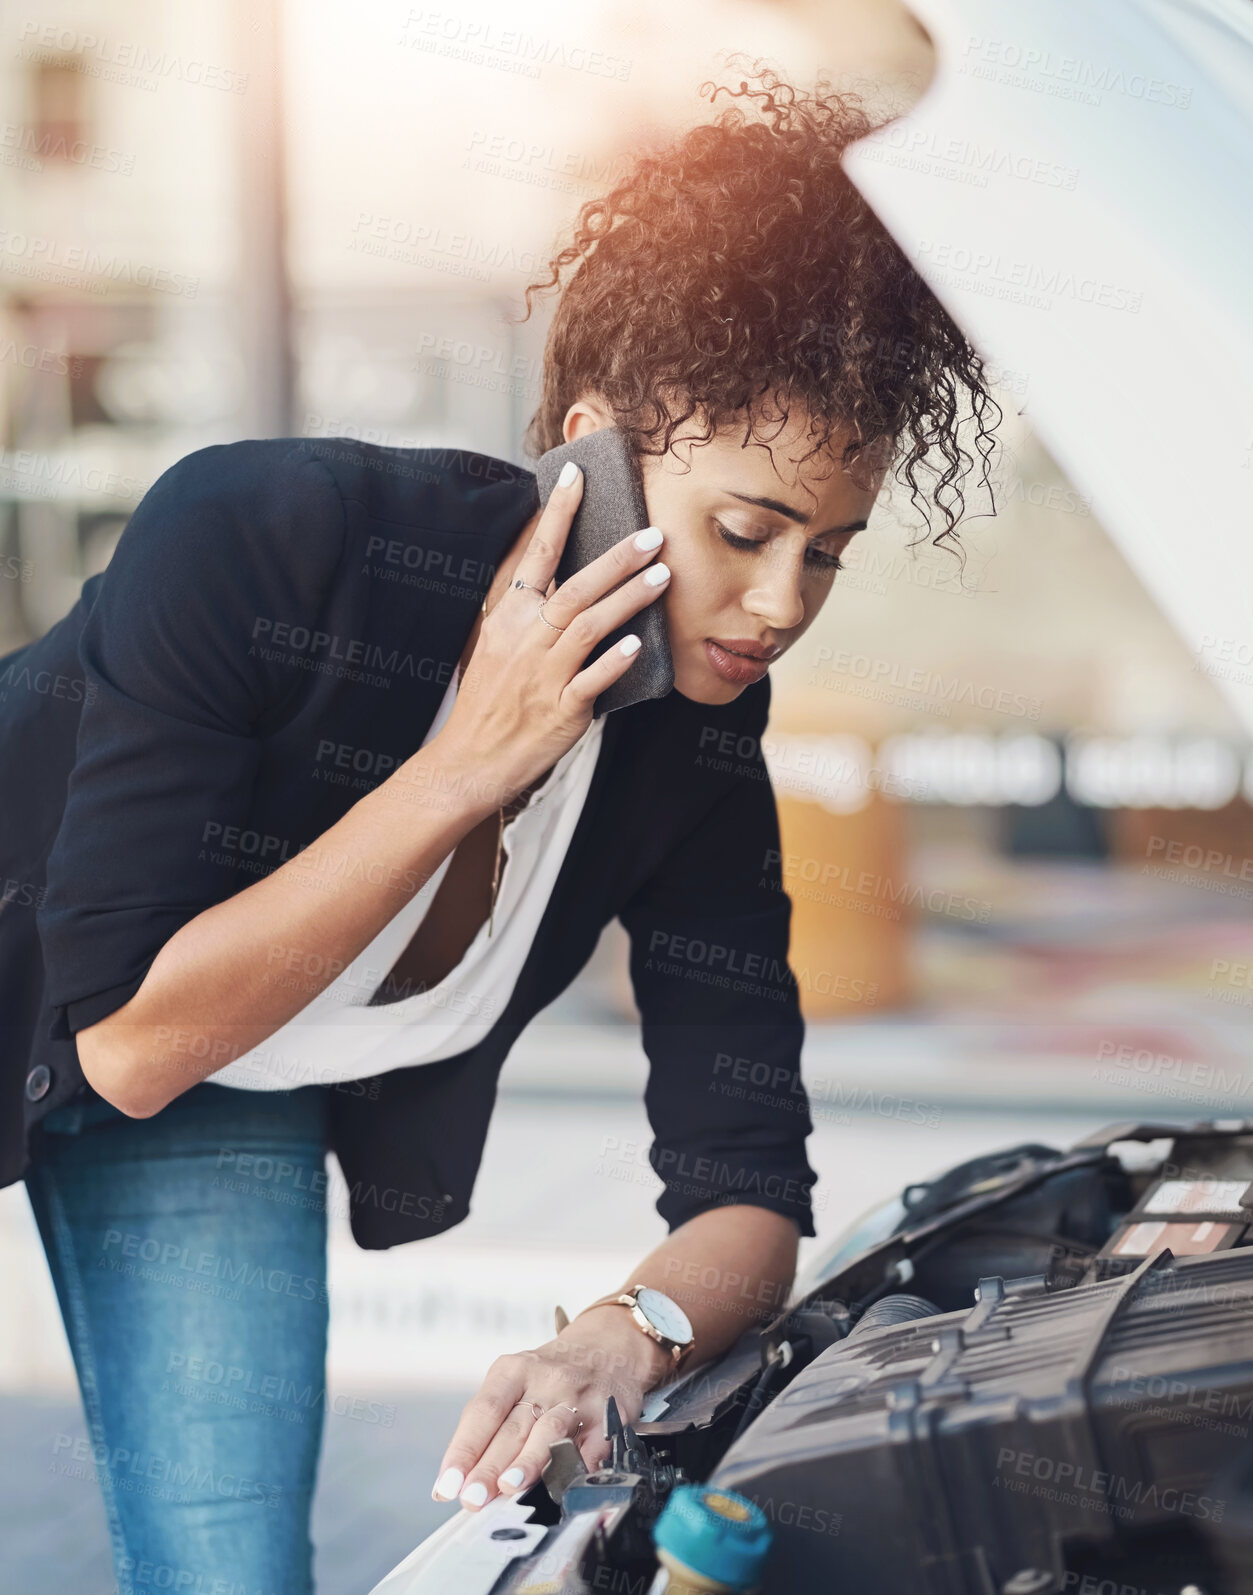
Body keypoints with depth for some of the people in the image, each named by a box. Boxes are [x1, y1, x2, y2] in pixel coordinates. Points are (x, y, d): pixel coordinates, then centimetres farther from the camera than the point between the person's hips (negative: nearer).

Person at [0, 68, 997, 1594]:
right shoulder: (254, 535, -34)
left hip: (230, 1119, 4)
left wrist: (630, 1333, -39)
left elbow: (747, 1187, -17)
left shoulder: (695, 752, -20)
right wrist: (464, 769, -38)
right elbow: (126, 1042, -34)